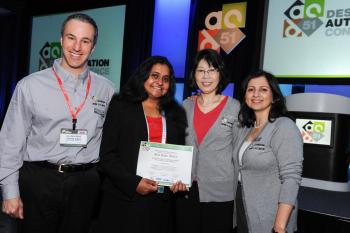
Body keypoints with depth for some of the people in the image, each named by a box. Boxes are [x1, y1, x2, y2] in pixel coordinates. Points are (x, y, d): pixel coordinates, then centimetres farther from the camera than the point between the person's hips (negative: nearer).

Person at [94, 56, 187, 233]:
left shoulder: (175, 114, 11)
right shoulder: (121, 106, 1)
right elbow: (107, 155, -5)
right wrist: (133, 183, -15)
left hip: (161, 200, 3)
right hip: (124, 198, -3)